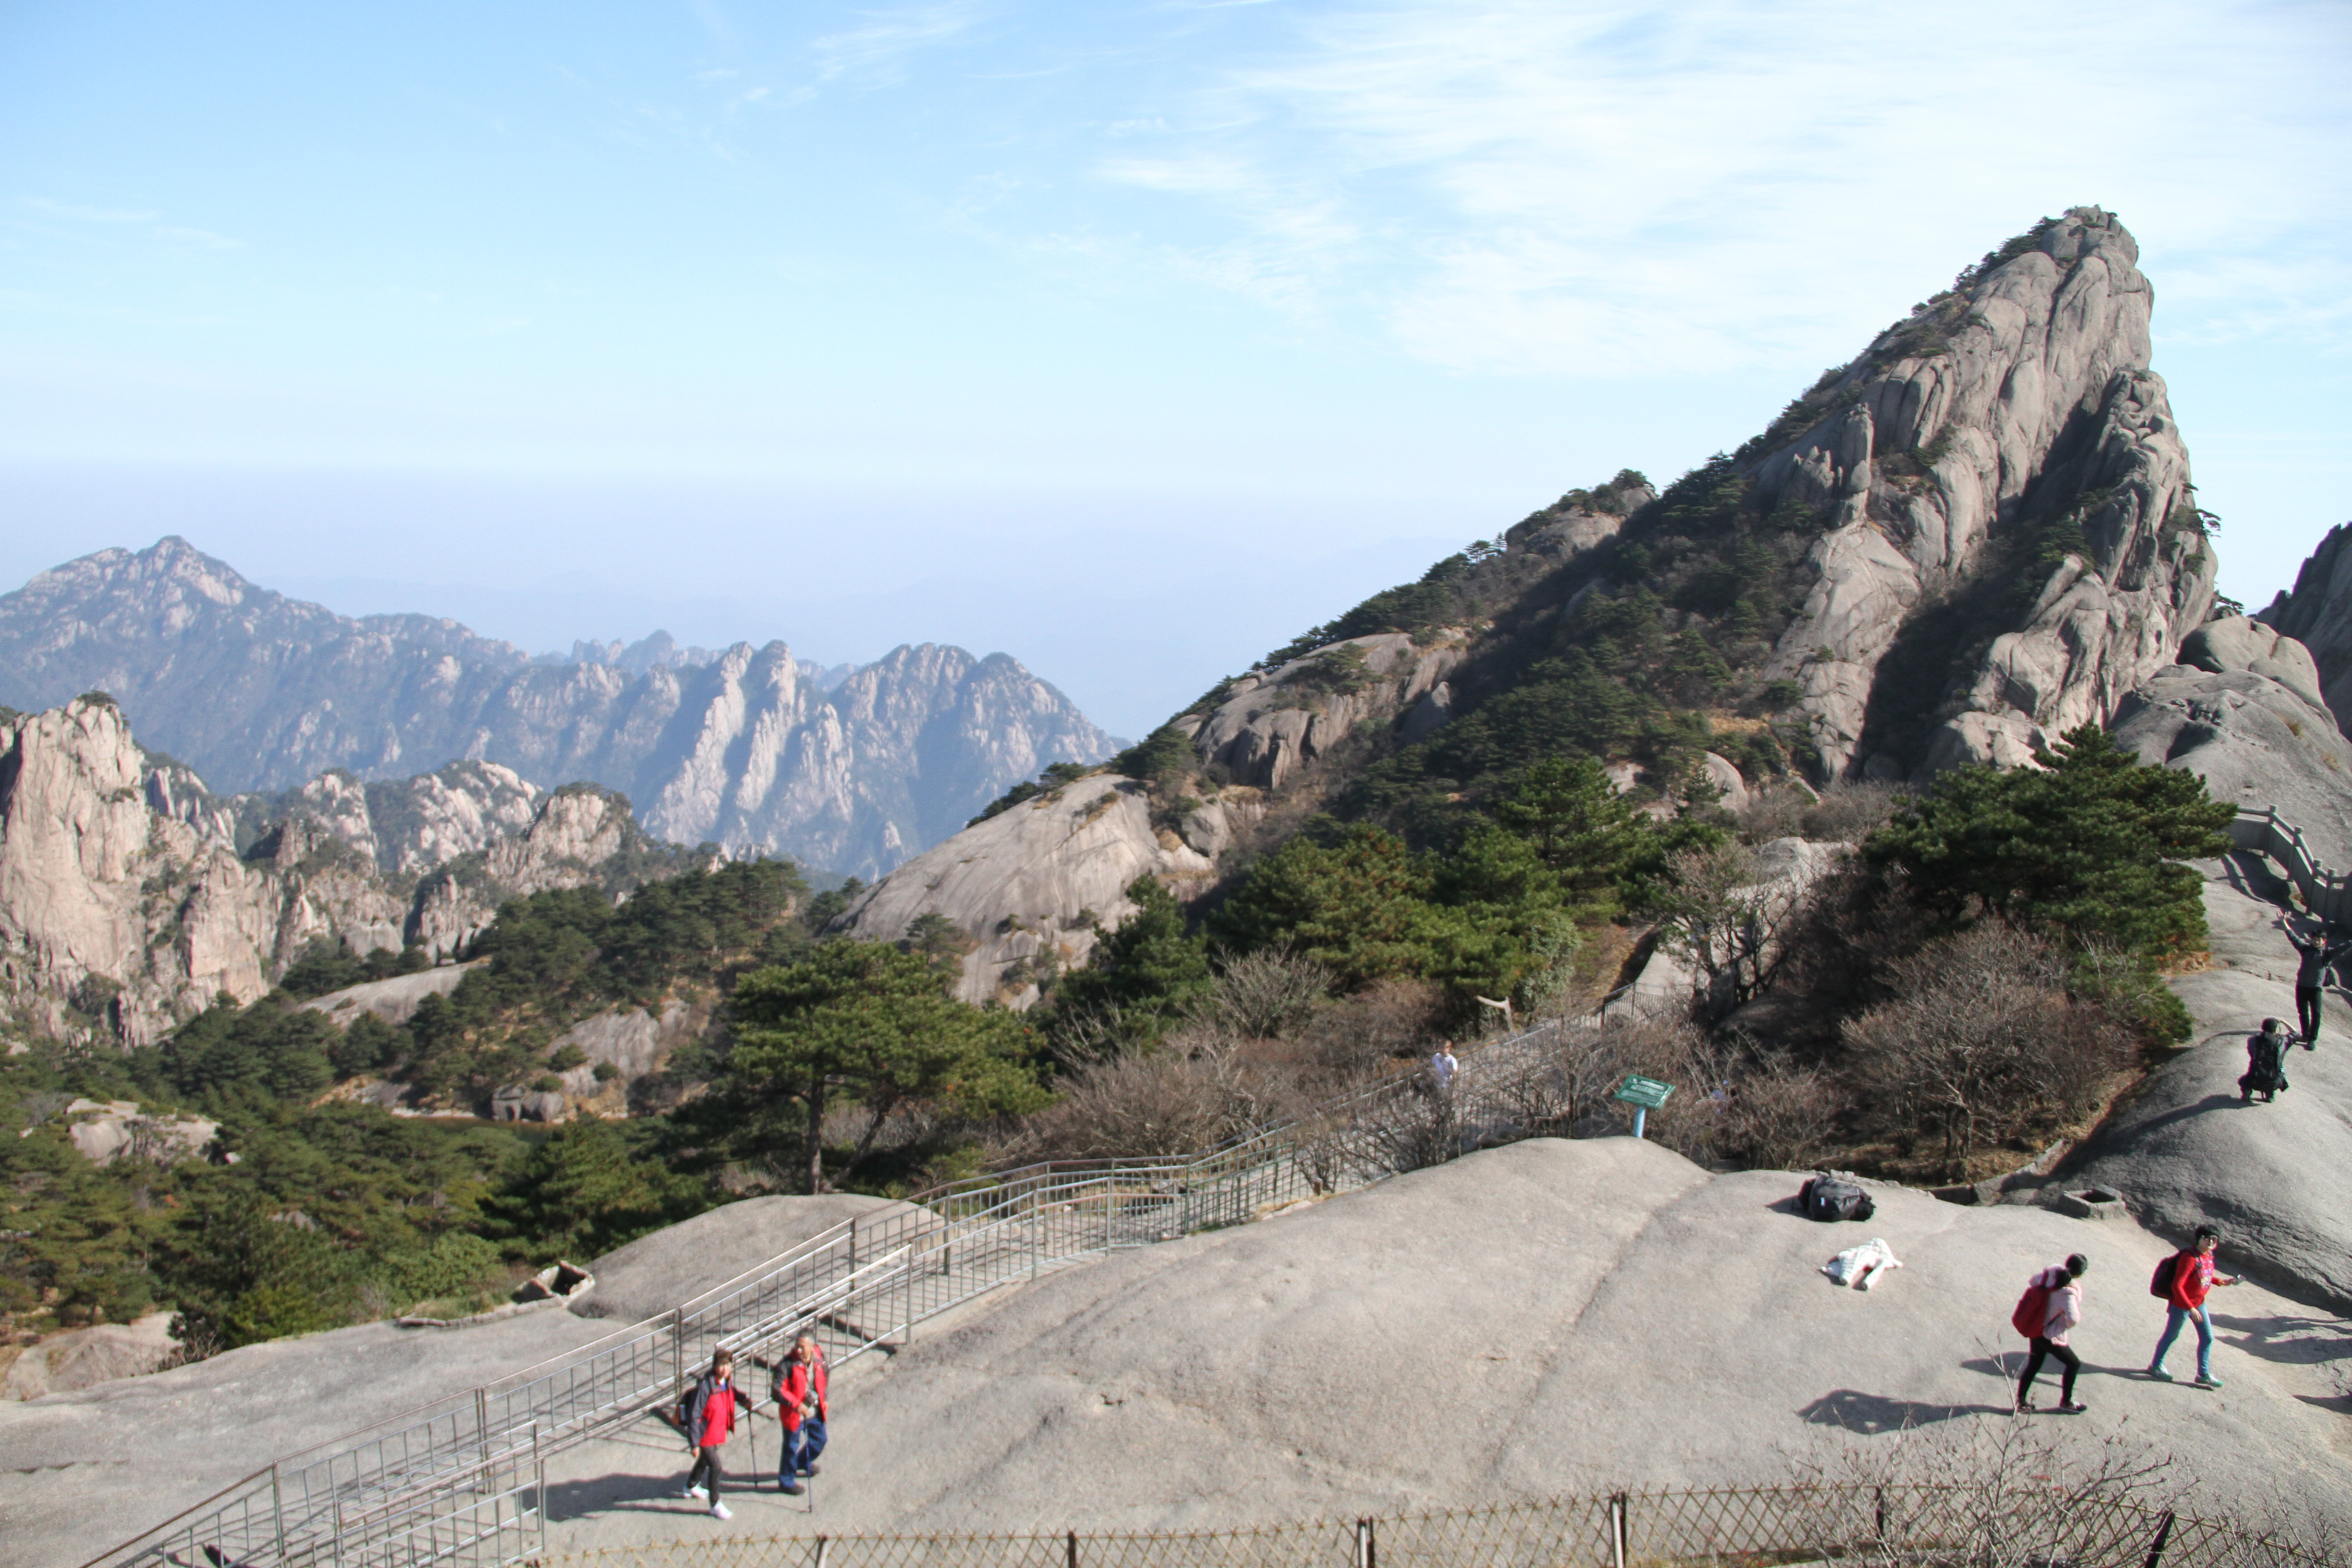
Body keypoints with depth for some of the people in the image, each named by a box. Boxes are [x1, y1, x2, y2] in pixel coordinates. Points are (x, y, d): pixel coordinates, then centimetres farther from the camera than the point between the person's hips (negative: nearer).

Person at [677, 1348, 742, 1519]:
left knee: (704, 1462, 26)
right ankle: (715, 1506, 5)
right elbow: (694, 1416, -24)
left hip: (718, 1434, 8)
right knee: (715, 1466, -10)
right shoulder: (705, 1387, -27)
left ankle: (691, 1487, 52)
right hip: (705, 1435, -7)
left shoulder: (728, 1384, -6)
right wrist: (694, 1443, -22)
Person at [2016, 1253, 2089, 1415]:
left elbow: (2035, 1280, 7)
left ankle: (2021, 1400, 29)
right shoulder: (2068, 1293, -30)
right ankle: (2066, 1403, 27)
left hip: (2037, 1328, 7)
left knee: (2034, 1365, 21)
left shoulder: (2053, 1273, -10)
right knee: (2074, 1364, 15)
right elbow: (2073, 1318, -39)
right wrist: (2069, 1324, -17)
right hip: (2051, 1337, -7)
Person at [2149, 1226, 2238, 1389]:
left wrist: (2222, 1281, 8)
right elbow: (2177, 1286, -31)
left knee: (2207, 1338, 10)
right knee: (2172, 1336, 10)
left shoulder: (2209, 1256, -2)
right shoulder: (2189, 1259, -29)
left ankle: (2204, 1375, 22)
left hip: (2198, 1303, 8)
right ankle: (2156, 1366, 29)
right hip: (2181, 1305, -8)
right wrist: (2191, 1308, -31)